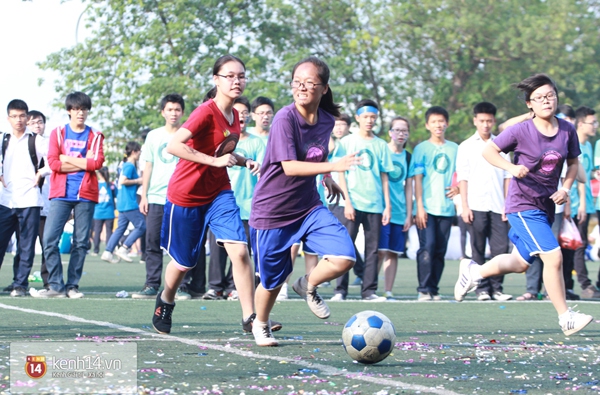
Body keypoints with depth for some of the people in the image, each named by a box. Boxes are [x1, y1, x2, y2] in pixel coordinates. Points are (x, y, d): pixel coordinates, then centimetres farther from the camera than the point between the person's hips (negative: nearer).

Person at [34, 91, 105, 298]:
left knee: (81, 242, 0)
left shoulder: (95, 136, 9)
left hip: (85, 195, 0)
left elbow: (98, 162, -7)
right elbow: (53, 162, -4)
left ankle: (72, 286, 7)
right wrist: (83, 163, -6)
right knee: (50, 239, -10)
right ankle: (56, 286, -6)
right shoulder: (58, 133, 9)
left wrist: (69, 160, -6)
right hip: (61, 194, 0)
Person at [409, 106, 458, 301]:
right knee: (427, 247, -13)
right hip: (427, 208, -3)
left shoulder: (454, 149, 12)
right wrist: (419, 207, -9)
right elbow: (417, 178, -1)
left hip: (446, 208, 3)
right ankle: (424, 290, -12)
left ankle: (434, 289, 10)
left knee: (440, 250, 4)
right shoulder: (421, 149, 4)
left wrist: (458, 187, -3)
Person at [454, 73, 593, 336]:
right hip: (523, 206, -6)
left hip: (547, 206, 6)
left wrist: (565, 189, -3)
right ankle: (565, 317, -8)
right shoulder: (522, 130, -13)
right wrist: (512, 167, -22)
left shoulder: (567, 130, -1)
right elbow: (489, 150, -5)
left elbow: (573, 162, 14)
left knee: (521, 263, 18)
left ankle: (474, 271, 42)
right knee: (553, 256, -18)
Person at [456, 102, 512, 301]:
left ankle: (496, 287, 1)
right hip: (476, 207, -2)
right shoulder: (466, 147, 7)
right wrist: (465, 206, -4)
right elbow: (462, 178, 4)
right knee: (478, 250, -1)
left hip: (498, 207, 2)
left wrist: (508, 204, 4)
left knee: (501, 248, -4)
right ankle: (482, 288, 4)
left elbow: (507, 176, 12)